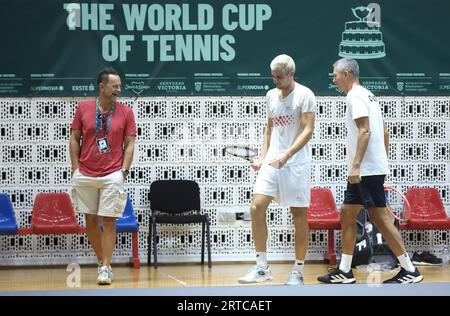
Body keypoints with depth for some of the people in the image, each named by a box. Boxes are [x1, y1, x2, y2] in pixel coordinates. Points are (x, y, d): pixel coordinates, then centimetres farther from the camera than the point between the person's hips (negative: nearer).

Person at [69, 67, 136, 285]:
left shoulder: (125, 112, 1)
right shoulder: (83, 108, 3)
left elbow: (129, 144, 3)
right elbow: (74, 139, 8)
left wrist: (123, 170, -7)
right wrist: (76, 168, 1)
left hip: (112, 175, -2)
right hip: (85, 175, 2)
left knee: (108, 221, -5)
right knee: (90, 220, 8)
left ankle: (106, 268, -1)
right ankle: (102, 262, 23)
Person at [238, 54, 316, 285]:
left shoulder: (304, 95, -6)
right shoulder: (271, 95, 13)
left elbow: (308, 130, -13)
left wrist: (286, 154, -24)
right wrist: (263, 156, 11)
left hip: (296, 164, -5)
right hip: (272, 163, 5)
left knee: (299, 217, 0)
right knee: (256, 208, -7)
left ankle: (298, 272, 9)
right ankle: (261, 268, 1)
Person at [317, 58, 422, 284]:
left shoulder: (355, 96, -10)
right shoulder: (368, 95, 19)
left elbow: (365, 131, -21)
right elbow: (384, 133, 20)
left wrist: (356, 165, -24)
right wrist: (383, 163, 22)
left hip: (367, 170, -10)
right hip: (364, 171, 10)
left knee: (379, 217, -9)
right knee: (346, 215, 11)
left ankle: (409, 271, -6)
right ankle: (344, 272, 13)